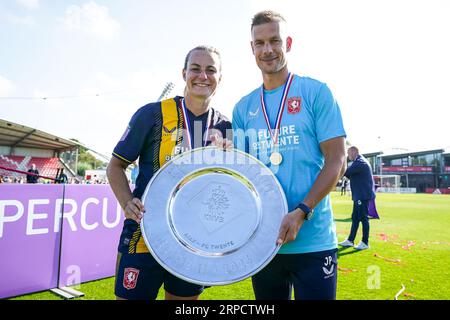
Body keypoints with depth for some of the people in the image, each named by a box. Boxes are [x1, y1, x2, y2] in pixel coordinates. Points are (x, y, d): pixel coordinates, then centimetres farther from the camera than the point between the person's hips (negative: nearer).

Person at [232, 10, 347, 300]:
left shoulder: (316, 92, -2)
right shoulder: (243, 108, 8)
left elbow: (337, 160, -7)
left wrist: (300, 213, -17)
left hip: (312, 243, -3)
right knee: (267, 295, 19)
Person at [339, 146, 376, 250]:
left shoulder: (360, 162, -16)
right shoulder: (359, 162, 18)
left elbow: (345, 172, -21)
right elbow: (350, 175, 19)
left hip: (363, 195, -10)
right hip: (359, 195, 10)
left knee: (363, 218, -3)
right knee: (355, 218, 12)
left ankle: (365, 243, 6)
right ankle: (350, 240, 18)